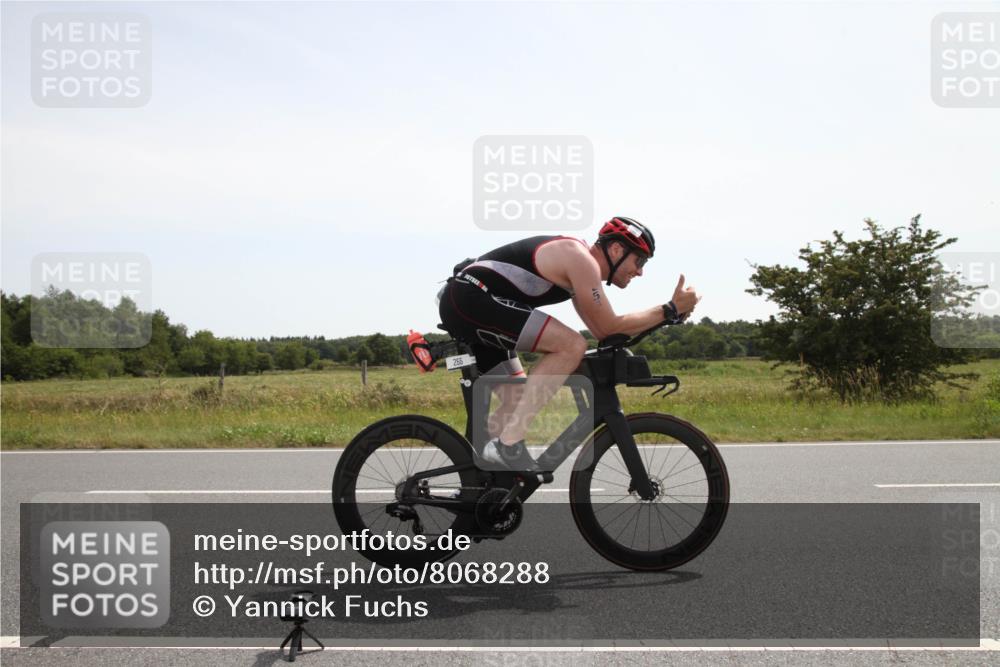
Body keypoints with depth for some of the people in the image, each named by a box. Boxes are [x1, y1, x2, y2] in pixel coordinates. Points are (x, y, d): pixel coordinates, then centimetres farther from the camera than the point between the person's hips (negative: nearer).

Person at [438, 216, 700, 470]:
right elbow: (609, 327, -10)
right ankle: (509, 443, -21)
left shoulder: (578, 264, 19)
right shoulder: (581, 259, -11)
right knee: (571, 345, -20)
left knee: (518, 401, 14)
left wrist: (669, 314, 16)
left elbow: (601, 331, 21)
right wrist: (670, 310, -5)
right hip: (470, 297, -11)